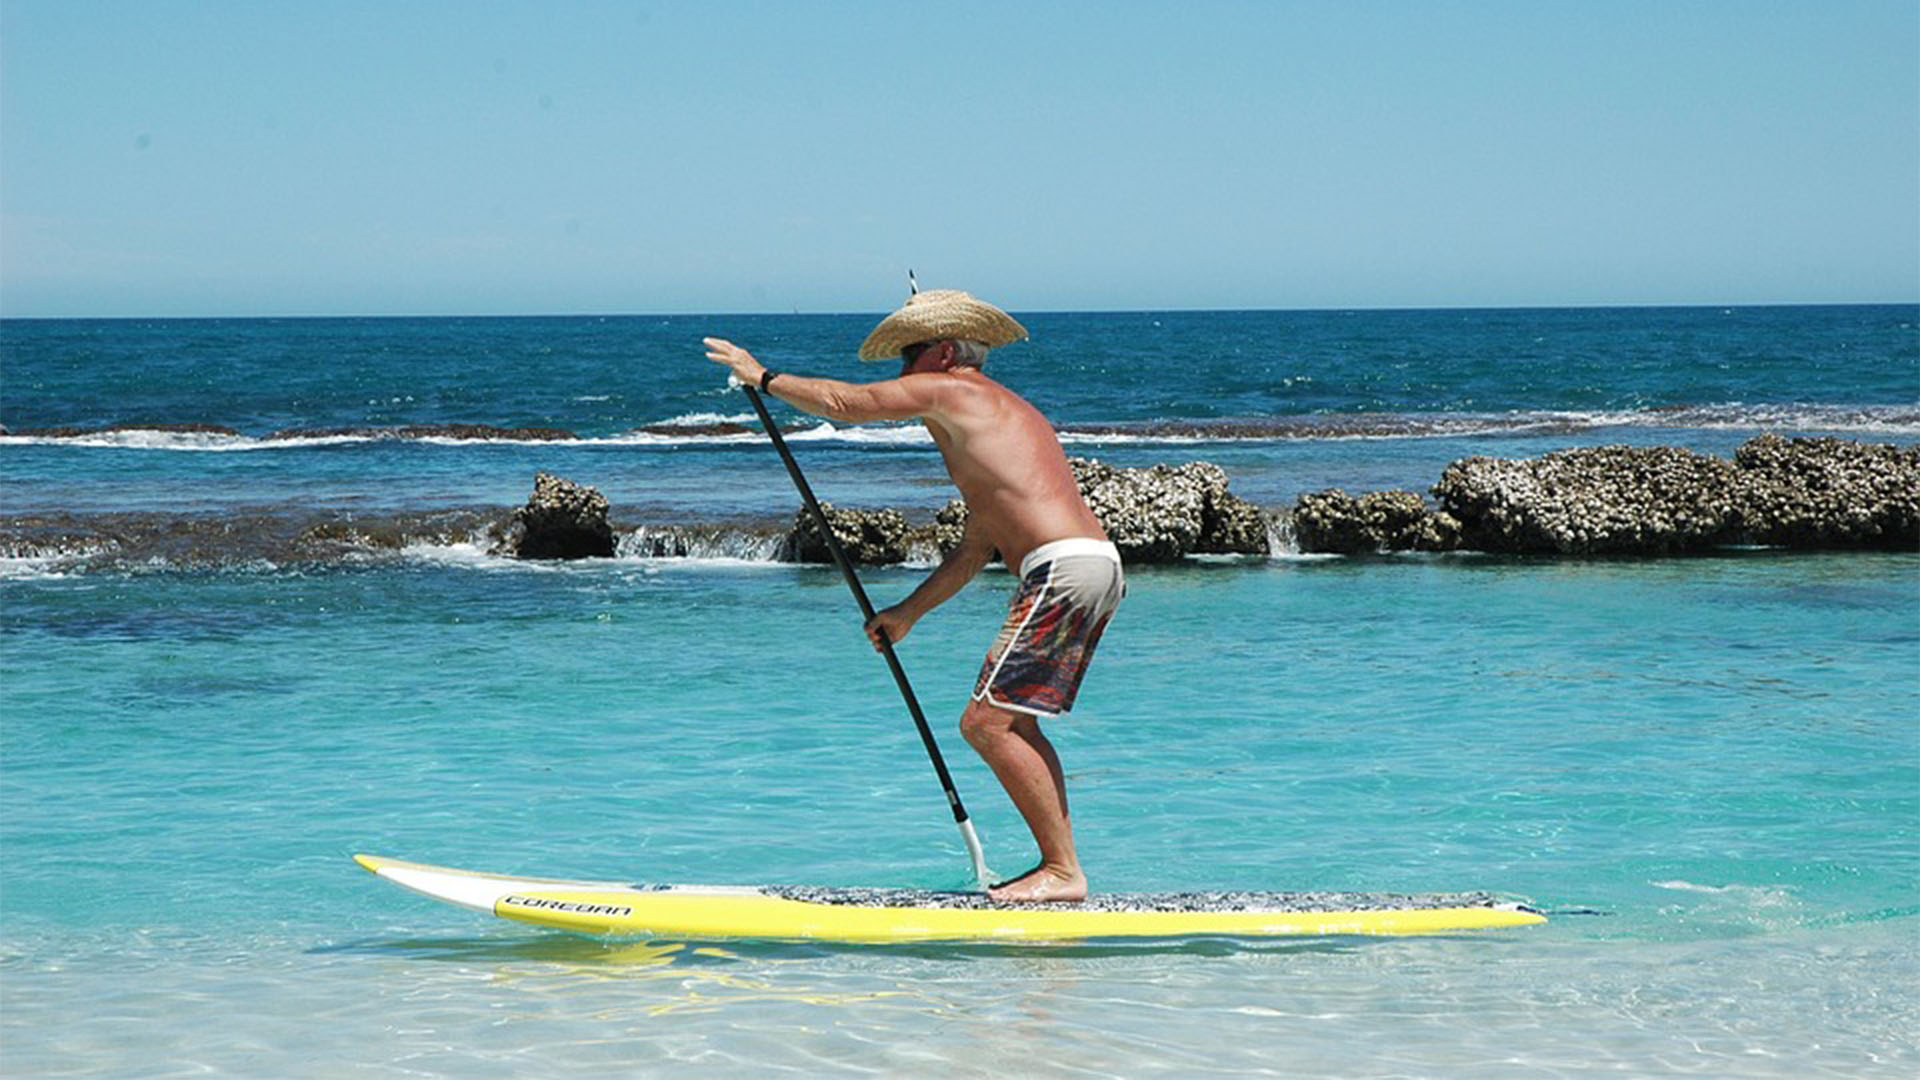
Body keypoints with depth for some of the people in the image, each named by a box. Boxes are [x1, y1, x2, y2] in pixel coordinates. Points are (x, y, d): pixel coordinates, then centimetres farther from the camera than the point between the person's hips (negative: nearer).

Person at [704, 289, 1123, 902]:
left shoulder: (944, 390, 2)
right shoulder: (998, 411, 29)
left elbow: (843, 403, 7)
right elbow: (976, 550, 29)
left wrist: (763, 377, 22)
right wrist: (909, 612, 32)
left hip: (1063, 572, -10)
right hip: (1099, 569, 10)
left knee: (987, 723, -9)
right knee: (1013, 722, 16)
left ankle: (1063, 871, -10)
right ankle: (1058, 867, 14)